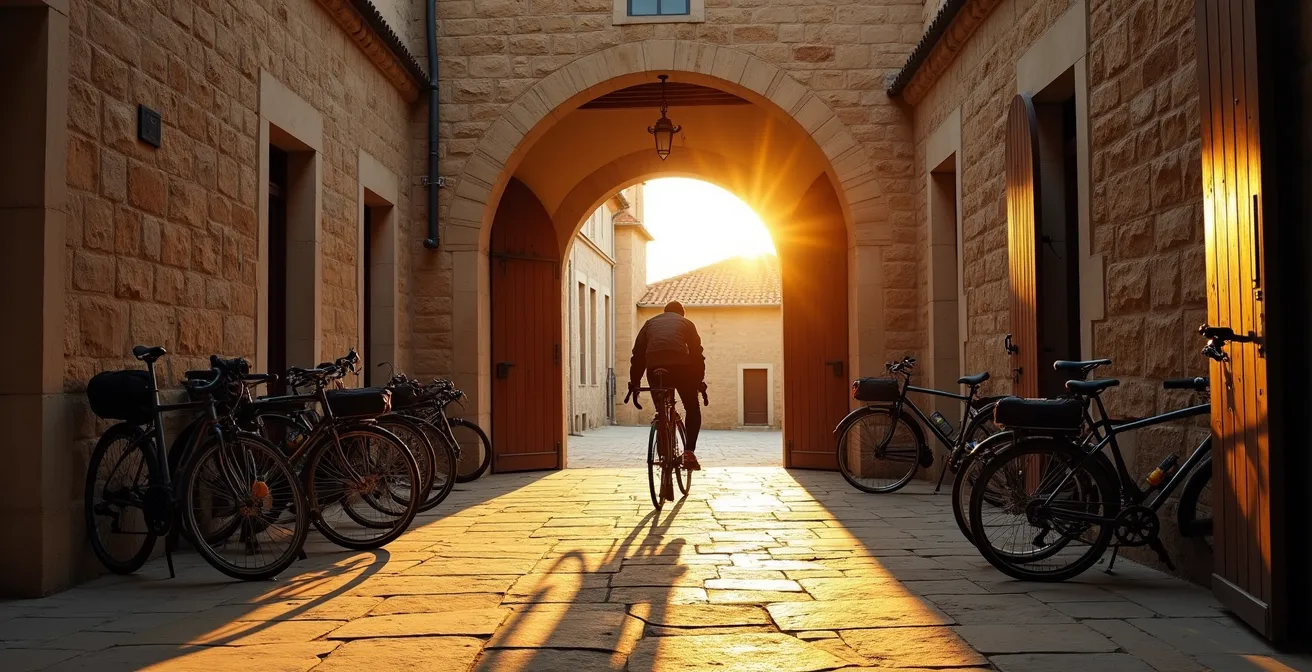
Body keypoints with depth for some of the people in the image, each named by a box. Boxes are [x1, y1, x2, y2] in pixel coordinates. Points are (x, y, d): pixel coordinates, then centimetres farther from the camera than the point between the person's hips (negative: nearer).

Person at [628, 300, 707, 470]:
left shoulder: (651, 323, 29)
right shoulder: (686, 323, 25)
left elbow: (638, 353, 21)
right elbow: (696, 353, 16)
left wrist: (634, 383, 21)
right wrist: (700, 381, 18)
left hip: (654, 368, 2)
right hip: (681, 366, -2)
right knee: (692, 409, 14)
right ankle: (689, 452, 0)